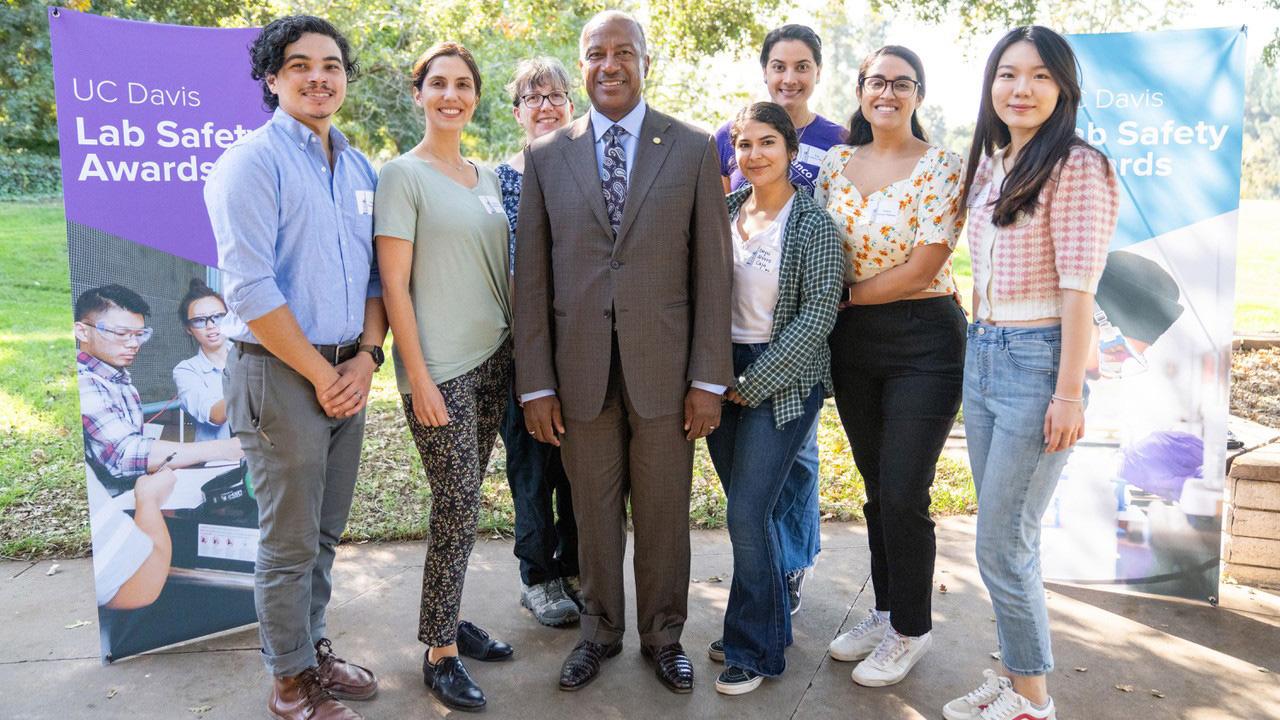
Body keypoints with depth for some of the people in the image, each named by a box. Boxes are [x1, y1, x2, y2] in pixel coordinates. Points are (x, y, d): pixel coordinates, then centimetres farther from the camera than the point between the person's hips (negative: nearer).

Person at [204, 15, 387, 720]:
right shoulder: (252, 161, -9)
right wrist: (321, 373, -13)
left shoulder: (359, 167, 12)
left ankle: (314, 645, 35)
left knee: (324, 532, 17)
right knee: (290, 543, 5)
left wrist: (366, 356, -2)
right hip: (282, 374, -6)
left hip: (348, 375, 6)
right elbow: (250, 290, -16)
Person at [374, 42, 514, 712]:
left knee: (462, 502, 12)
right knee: (459, 505, -3)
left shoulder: (487, 177, 13)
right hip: (439, 369, -6)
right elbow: (394, 285, -10)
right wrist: (418, 377, -14)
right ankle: (439, 651, 13)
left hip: (492, 359, 6)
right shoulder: (402, 175, -6)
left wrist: (516, 349, 11)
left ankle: (449, 620, 28)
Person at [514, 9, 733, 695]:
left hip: (664, 367, -1)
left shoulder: (693, 149, 2)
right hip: (580, 369, 1)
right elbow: (531, 278, 3)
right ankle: (600, 631, 35)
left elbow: (712, 270, -1)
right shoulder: (545, 155, 5)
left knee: (664, 514, 11)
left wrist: (709, 378, -5)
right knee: (594, 512, 13)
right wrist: (535, 382, -1)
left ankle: (663, 634, 33)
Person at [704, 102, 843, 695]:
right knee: (749, 512, 14)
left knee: (747, 515, -6)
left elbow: (816, 316, -13)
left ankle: (755, 650, 14)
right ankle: (765, 623, 33)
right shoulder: (726, 211, 7)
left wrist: (752, 383, -14)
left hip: (782, 379, -5)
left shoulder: (813, 226, -8)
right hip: (724, 373, 5)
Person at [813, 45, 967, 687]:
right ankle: (885, 611, 32)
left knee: (903, 494, -3)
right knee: (876, 488, 15)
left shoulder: (942, 168, -8)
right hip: (853, 343, 5)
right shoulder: (836, 163, 8)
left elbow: (921, 268, -14)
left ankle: (910, 630, 18)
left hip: (923, 342, -5)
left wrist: (846, 295, -7)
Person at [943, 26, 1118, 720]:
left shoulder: (1076, 166, -10)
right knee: (1004, 537, 14)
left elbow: (1078, 285, -16)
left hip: (1036, 359, -8)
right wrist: (979, 348, 16)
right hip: (982, 355, 8)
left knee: (1002, 544, -3)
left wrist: (1068, 393, -18)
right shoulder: (989, 167, 13)